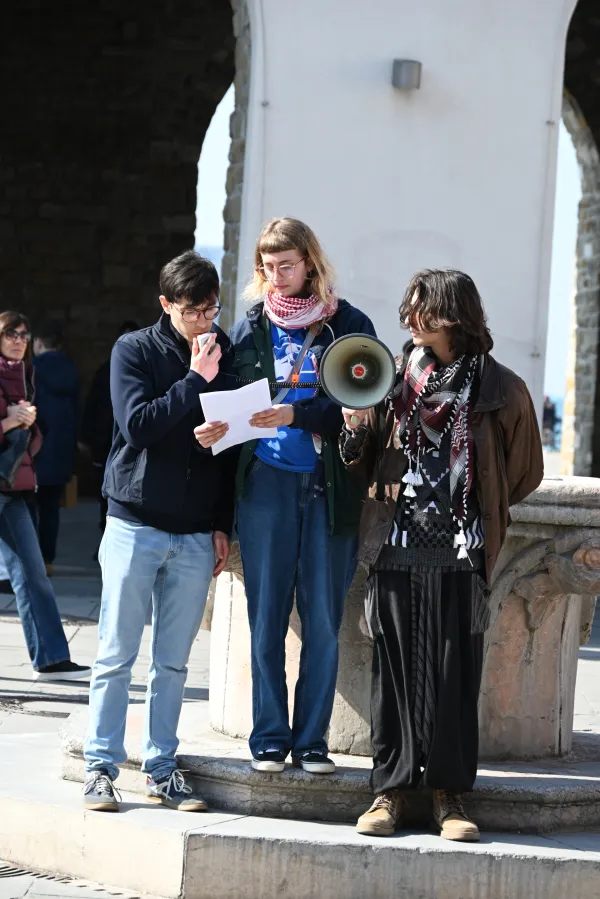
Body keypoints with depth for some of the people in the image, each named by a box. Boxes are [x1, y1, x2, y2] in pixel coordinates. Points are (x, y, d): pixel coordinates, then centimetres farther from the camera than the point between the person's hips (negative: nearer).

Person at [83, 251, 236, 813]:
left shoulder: (224, 357, 7)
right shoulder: (135, 351, -1)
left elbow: (231, 446, 11)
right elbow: (138, 424, -14)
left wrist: (223, 525, 7)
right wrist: (195, 380, -16)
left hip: (196, 535, 3)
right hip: (135, 526, -3)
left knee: (173, 662, 6)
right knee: (116, 655, -1)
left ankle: (161, 770, 12)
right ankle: (100, 768, 4)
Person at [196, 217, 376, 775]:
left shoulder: (348, 325, 3)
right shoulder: (250, 329, 10)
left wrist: (296, 414, -18)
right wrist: (215, 429, -11)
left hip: (330, 487, -1)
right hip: (266, 483, 1)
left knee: (323, 620, 1)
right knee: (266, 618, 1)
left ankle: (310, 739, 10)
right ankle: (269, 739, 8)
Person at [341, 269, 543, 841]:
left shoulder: (500, 391, 1)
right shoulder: (393, 378, 8)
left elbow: (524, 473, 12)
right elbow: (361, 466, 13)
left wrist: (479, 509, 9)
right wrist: (355, 430, -6)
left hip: (461, 555, -2)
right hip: (396, 550, 2)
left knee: (455, 675, 0)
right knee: (394, 671, 4)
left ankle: (448, 794, 8)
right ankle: (390, 790, 10)